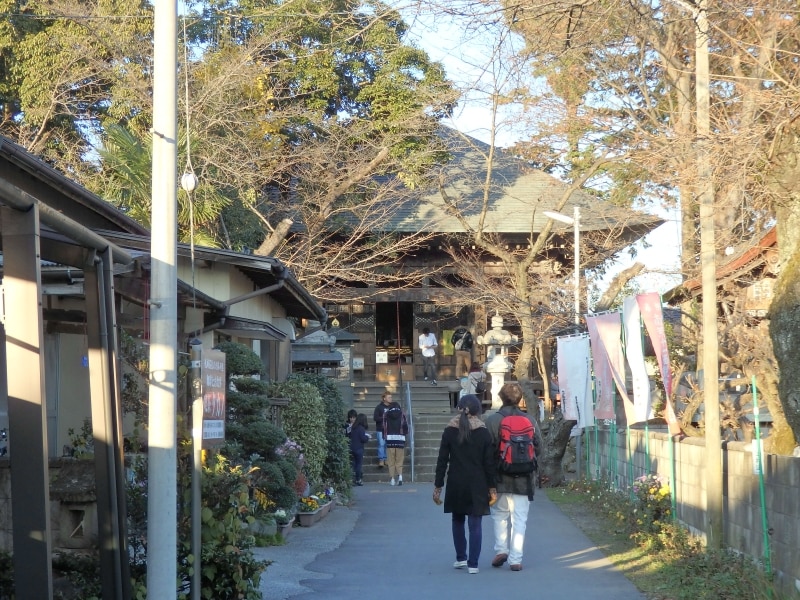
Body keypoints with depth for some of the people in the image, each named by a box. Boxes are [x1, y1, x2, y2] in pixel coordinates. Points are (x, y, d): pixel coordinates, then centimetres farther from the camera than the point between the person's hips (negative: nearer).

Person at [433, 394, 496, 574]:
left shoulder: (449, 431, -1)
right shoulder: (483, 433, -3)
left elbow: (442, 460, -1)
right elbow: (489, 463, -2)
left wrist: (438, 486, 4)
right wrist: (492, 488, 4)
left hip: (455, 485, 1)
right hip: (477, 486, -1)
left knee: (458, 520, 19)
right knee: (475, 524, 2)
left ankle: (461, 558, 19)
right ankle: (473, 563, -1)